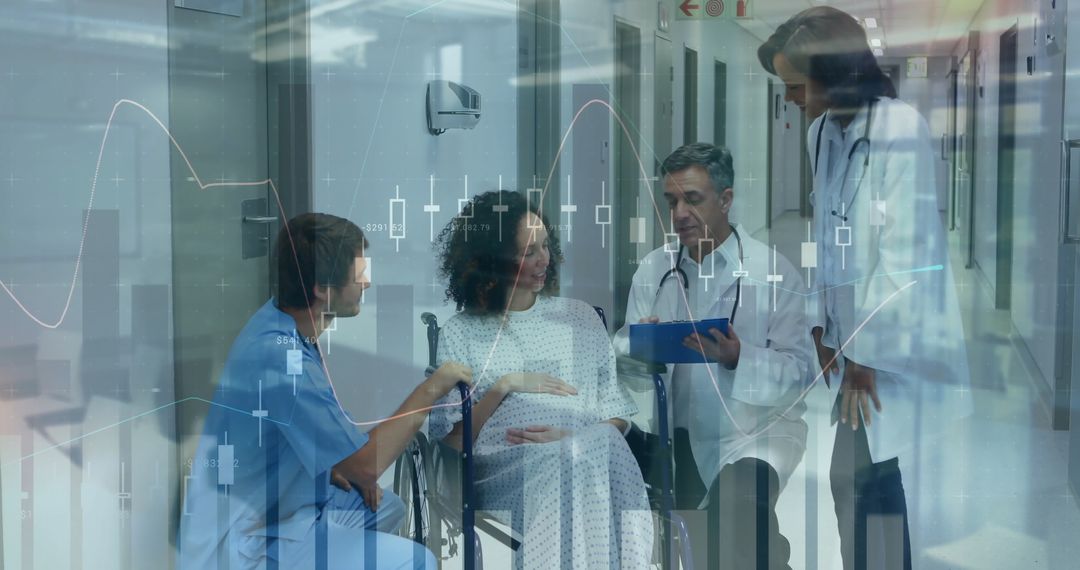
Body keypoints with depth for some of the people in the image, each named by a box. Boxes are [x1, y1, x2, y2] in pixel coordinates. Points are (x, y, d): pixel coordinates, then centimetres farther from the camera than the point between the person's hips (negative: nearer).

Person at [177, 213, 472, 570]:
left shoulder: (280, 321, -2)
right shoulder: (280, 357, -30)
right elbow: (366, 464, -25)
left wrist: (340, 470, 2)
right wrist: (432, 388, -16)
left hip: (267, 504, 9)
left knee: (388, 508, 20)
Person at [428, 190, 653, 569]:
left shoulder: (581, 317, 19)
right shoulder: (460, 333, 12)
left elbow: (616, 415, 11)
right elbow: (453, 438, 5)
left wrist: (571, 437, -10)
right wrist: (504, 386, -6)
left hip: (593, 452, 3)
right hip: (508, 467, -2)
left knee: (602, 450, -34)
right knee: (567, 466, -36)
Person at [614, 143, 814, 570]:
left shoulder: (773, 271, -5)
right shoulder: (652, 268, 7)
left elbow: (798, 371, -8)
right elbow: (623, 349, 2)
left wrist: (737, 358, -26)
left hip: (756, 426, -3)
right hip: (677, 425, 4)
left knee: (739, 500, -31)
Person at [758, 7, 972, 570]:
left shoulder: (900, 127, -15)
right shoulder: (822, 132, 5)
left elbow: (904, 249, -17)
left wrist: (867, 353, -13)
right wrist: (823, 324, 1)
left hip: (894, 342, -6)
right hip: (852, 332, 6)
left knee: (872, 485, -1)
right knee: (853, 482, 11)